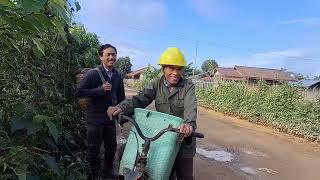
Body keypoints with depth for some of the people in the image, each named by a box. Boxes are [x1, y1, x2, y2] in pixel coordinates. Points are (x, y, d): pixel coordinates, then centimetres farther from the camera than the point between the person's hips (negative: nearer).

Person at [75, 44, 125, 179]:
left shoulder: (117, 76, 4)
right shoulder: (93, 74, -13)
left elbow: (121, 97, 15)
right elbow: (78, 92, -17)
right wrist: (100, 90, -23)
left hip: (110, 117, 6)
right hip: (95, 117, -5)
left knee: (112, 146, 18)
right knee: (94, 148, 7)